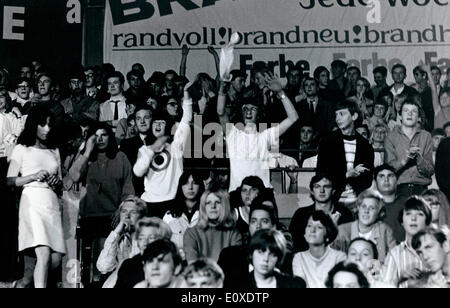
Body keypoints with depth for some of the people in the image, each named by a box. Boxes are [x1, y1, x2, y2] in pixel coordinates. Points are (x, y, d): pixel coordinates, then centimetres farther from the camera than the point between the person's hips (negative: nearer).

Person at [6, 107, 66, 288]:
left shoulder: (54, 151, 22)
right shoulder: (21, 149, 8)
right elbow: (10, 180, 2)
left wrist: (57, 183, 2)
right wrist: (34, 176, -10)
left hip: (52, 203, 5)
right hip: (32, 200, -5)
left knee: (56, 258, -3)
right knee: (44, 254, -21)